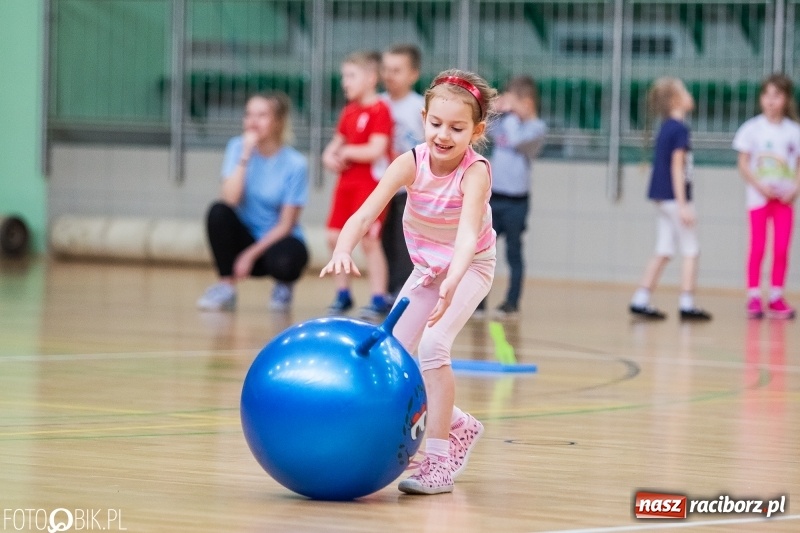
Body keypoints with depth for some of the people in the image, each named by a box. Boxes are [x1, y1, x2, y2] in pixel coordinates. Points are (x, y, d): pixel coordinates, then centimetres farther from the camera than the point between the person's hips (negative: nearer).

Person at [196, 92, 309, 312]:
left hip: (278, 241, -2)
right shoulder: (238, 147, -6)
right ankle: (225, 287, -16)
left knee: (282, 262, -37)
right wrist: (245, 156, -23)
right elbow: (230, 199, -19)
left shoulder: (295, 164, -13)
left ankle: (284, 285, 3)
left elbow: (286, 224, -12)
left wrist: (251, 254, -19)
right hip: (246, 234, 2)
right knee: (218, 211, -28)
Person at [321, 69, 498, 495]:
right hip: (426, 267, 5)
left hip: (469, 266, -5)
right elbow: (365, 214, -34)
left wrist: (452, 283, -65)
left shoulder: (475, 173, -32)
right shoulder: (411, 164, -24)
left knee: (432, 344, -26)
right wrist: (342, 250, -54)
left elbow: (468, 233, -47)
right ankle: (457, 426, 24)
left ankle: (439, 460, -20)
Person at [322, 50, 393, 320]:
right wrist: (330, 156, -3)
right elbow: (337, 143, 19)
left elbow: (375, 150, -20)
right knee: (335, 238, 8)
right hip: (347, 181, 8)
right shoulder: (349, 111, 13)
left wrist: (346, 152, -9)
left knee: (369, 241, -7)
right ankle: (342, 295, 19)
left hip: (371, 183, -8)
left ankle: (379, 298, -2)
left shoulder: (380, 110, -12)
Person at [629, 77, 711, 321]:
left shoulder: (666, 127, 13)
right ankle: (687, 304, 1)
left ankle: (640, 300, 8)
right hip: (675, 197, -8)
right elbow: (677, 167, -18)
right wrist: (683, 205, -20)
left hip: (662, 198, 8)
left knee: (664, 252, 11)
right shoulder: (680, 129, -14)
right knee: (691, 251, 0)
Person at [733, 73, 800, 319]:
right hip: (759, 197, -2)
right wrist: (760, 186, -15)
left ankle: (776, 297, 8)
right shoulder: (752, 128, -1)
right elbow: (744, 164, -1)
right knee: (757, 248, -4)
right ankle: (754, 297, 0)